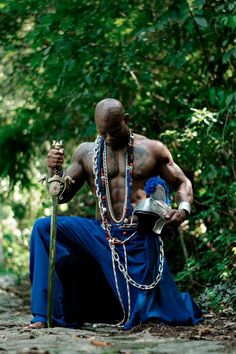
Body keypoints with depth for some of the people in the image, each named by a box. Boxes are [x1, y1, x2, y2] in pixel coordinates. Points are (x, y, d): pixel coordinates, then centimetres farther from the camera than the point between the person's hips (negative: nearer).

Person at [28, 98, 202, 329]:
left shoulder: (152, 150, 2)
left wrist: (184, 208, -12)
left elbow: (182, 183, 10)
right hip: (101, 235, 2)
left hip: (140, 239, -2)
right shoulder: (86, 152, 6)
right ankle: (43, 316, -16)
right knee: (44, 228, -20)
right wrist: (54, 171, -13)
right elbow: (62, 195, 9)